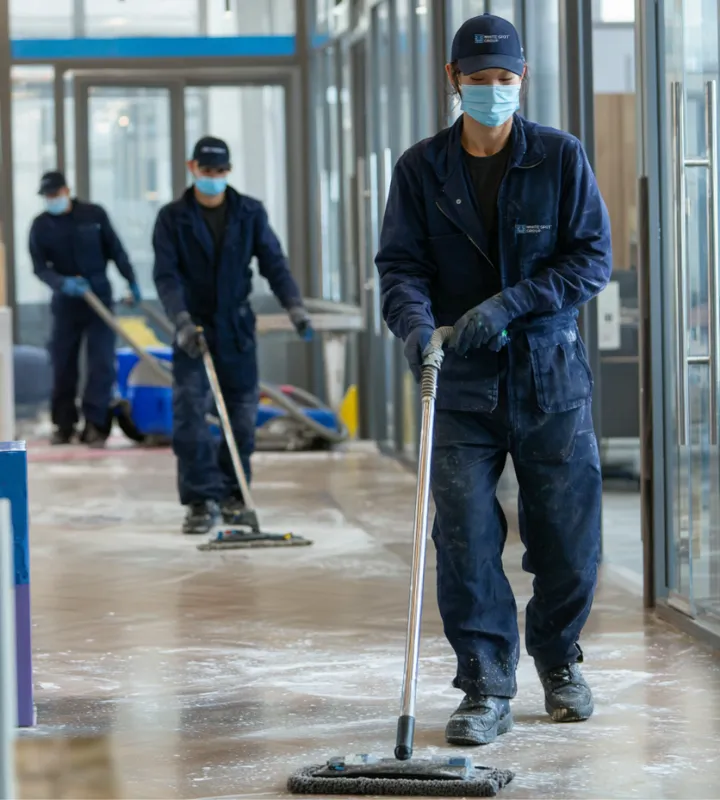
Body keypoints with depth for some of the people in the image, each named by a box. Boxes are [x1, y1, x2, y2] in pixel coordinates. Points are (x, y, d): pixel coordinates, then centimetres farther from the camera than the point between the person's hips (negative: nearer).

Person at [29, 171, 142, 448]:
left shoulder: (94, 214, -3)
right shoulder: (41, 225, -2)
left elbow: (115, 250, 5)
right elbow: (40, 267, -7)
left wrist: (132, 282, 6)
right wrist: (62, 282, -25)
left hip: (99, 297, -1)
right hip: (65, 301, 1)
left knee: (102, 362, -8)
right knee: (63, 364, 4)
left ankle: (95, 424, -6)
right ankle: (64, 424, 15)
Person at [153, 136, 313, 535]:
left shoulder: (250, 213, 4)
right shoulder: (172, 217, -2)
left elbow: (273, 262, 0)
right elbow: (166, 275, -9)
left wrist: (294, 304, -15)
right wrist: (182, 320, -23)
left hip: (236, 325, 2)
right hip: (192, 326, -2)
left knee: (243, 410, 5)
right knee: (189, 410, -12)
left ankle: (233, 493, 19)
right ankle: (201, 498, -10)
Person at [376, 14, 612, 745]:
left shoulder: (561, 157, 0)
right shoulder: (421, 169, 2)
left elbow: (592, 258, -4)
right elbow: (400, 264, -2)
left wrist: (509, 305, -16)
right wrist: (415, 323, -24)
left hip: (551, 374, 0)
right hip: (461, 382, 0)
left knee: (568, 535, 6)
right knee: (464, 539, -7)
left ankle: (559, 663, 30)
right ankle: (485, 690, 2)